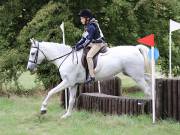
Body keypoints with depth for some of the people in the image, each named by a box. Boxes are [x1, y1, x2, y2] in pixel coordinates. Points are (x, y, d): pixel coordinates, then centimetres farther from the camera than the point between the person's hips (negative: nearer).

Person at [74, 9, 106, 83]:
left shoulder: (91, 26, -19)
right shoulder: (87, 26, 13)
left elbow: (89, 39, -23)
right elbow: (84, 37, 17)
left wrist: (82, 46, -21)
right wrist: (78, 44, 7)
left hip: (98, 44, -12)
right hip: (92, 43, 12)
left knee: (89, 56, -27)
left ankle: (91, 76, -30)